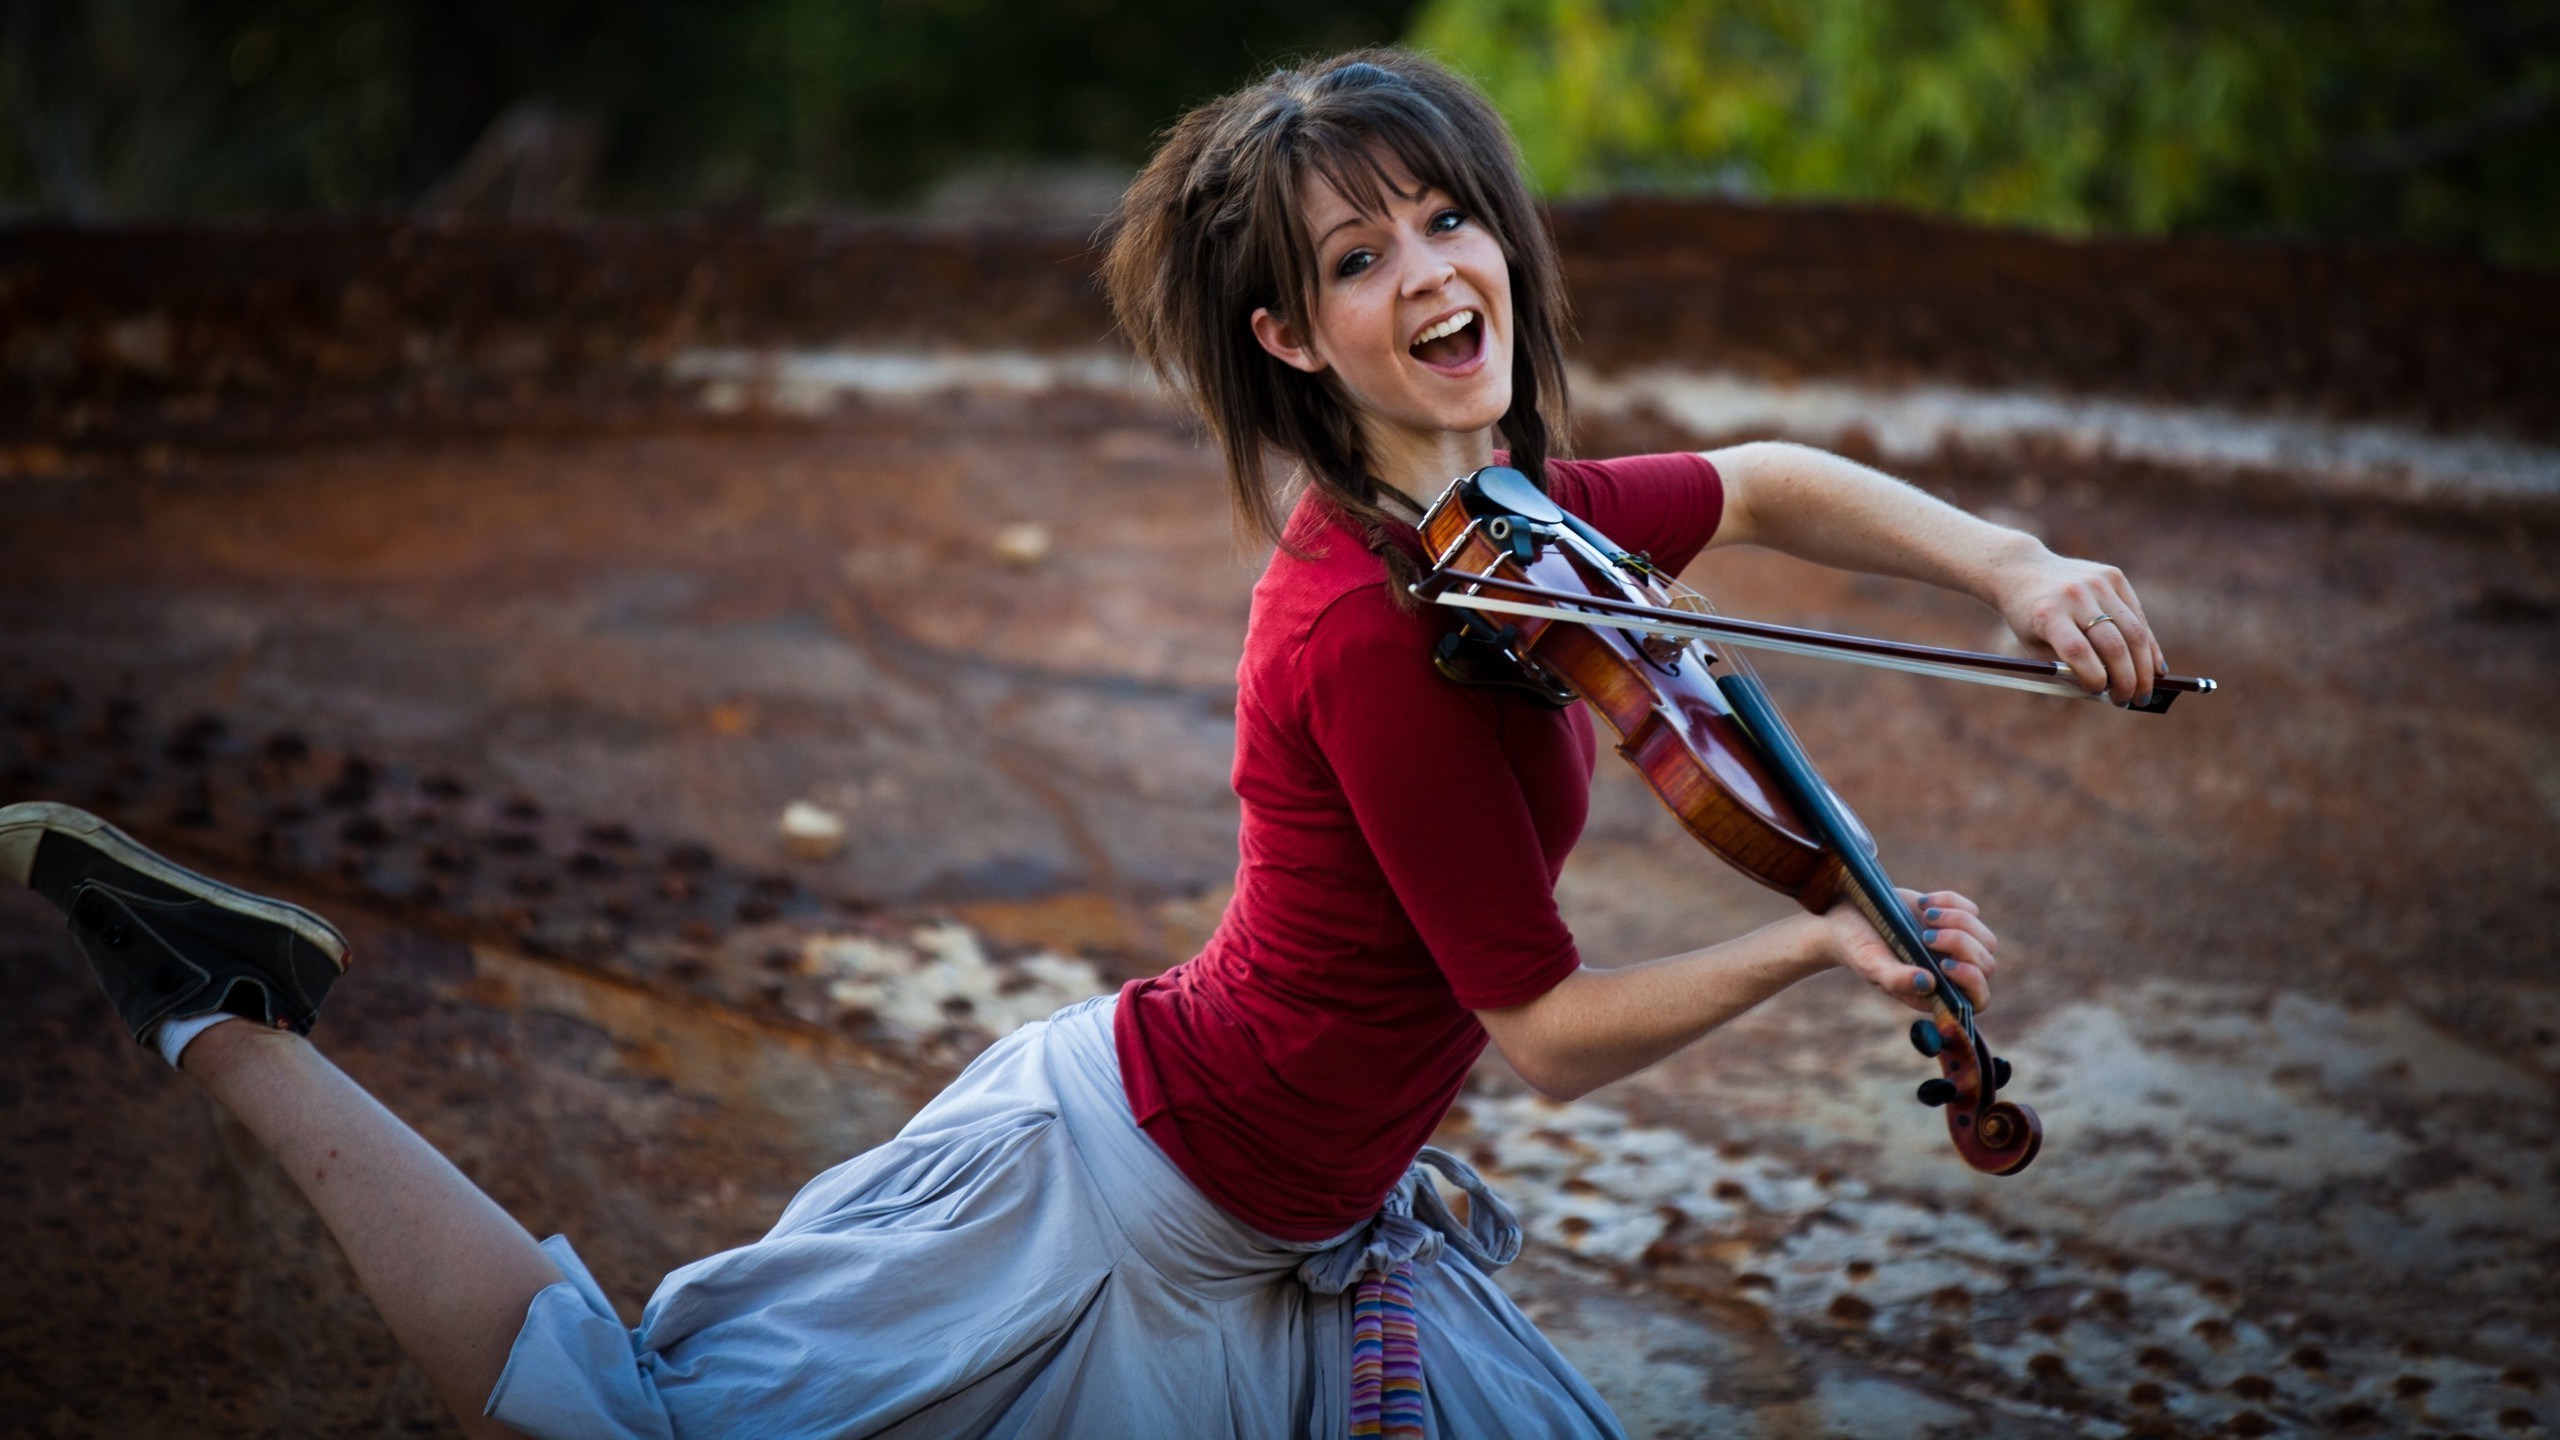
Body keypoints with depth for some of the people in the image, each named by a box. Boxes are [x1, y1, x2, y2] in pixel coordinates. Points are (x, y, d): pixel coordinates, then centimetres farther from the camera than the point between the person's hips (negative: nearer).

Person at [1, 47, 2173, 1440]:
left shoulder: (1507, 514, 0)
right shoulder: (1368, 623, -27)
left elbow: (1770, 486, 18)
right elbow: (1557, 1034, -21)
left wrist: (2012, 569, 3)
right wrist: (1821, 944, -28)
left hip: (1293, 1249, 9)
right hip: (1130, 1187, -8)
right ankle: (226, 1016, 12)